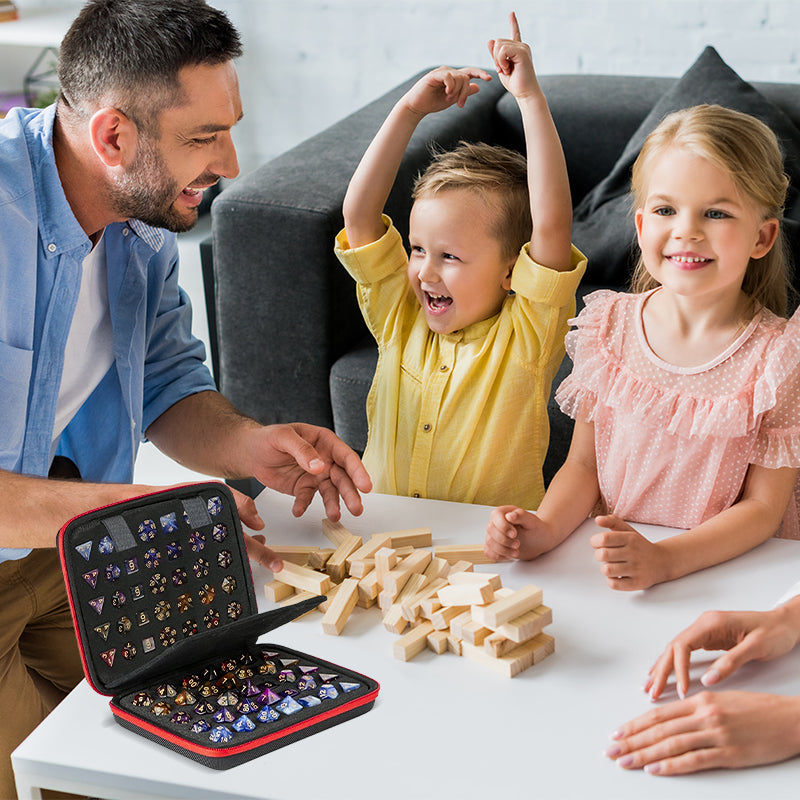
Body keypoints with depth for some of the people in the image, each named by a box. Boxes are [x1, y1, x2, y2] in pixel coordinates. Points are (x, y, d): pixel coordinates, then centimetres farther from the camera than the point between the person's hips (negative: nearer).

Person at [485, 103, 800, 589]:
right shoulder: (609, 325, 2)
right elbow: (584, 463, 6)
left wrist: (663, 560, -23)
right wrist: (545, 529, -14)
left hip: (730, 571, -2)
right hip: (609, 563, 3)